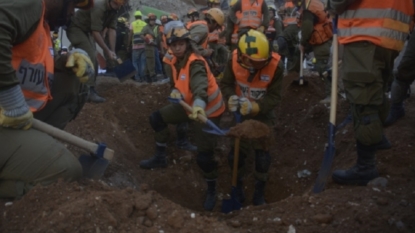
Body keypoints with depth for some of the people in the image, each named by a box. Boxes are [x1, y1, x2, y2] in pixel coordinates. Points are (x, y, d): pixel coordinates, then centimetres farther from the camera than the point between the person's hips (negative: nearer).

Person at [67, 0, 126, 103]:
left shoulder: (113, 10, -4)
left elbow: (112, 30, -8)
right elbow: (96, 32, -33)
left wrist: (113, 51, -14)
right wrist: (107, 51, -30)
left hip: (87, 31, 9)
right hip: (75, 29, -9)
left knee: (94, 59, 6)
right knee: (90, 57, -19)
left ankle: (91, 89, 15)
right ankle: (88, 92, -20)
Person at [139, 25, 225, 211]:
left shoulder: (196, 63, -28)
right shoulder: (175, 61, -1)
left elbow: (200, 85, -47)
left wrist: (199, 104, -67)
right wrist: (176, 91, -14)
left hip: (207, 110, -8)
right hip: (189, 104, 8)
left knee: (204, 156, -10)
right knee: (157, 118, 11)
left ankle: (211, 191, 15)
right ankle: (160, 158, 28)